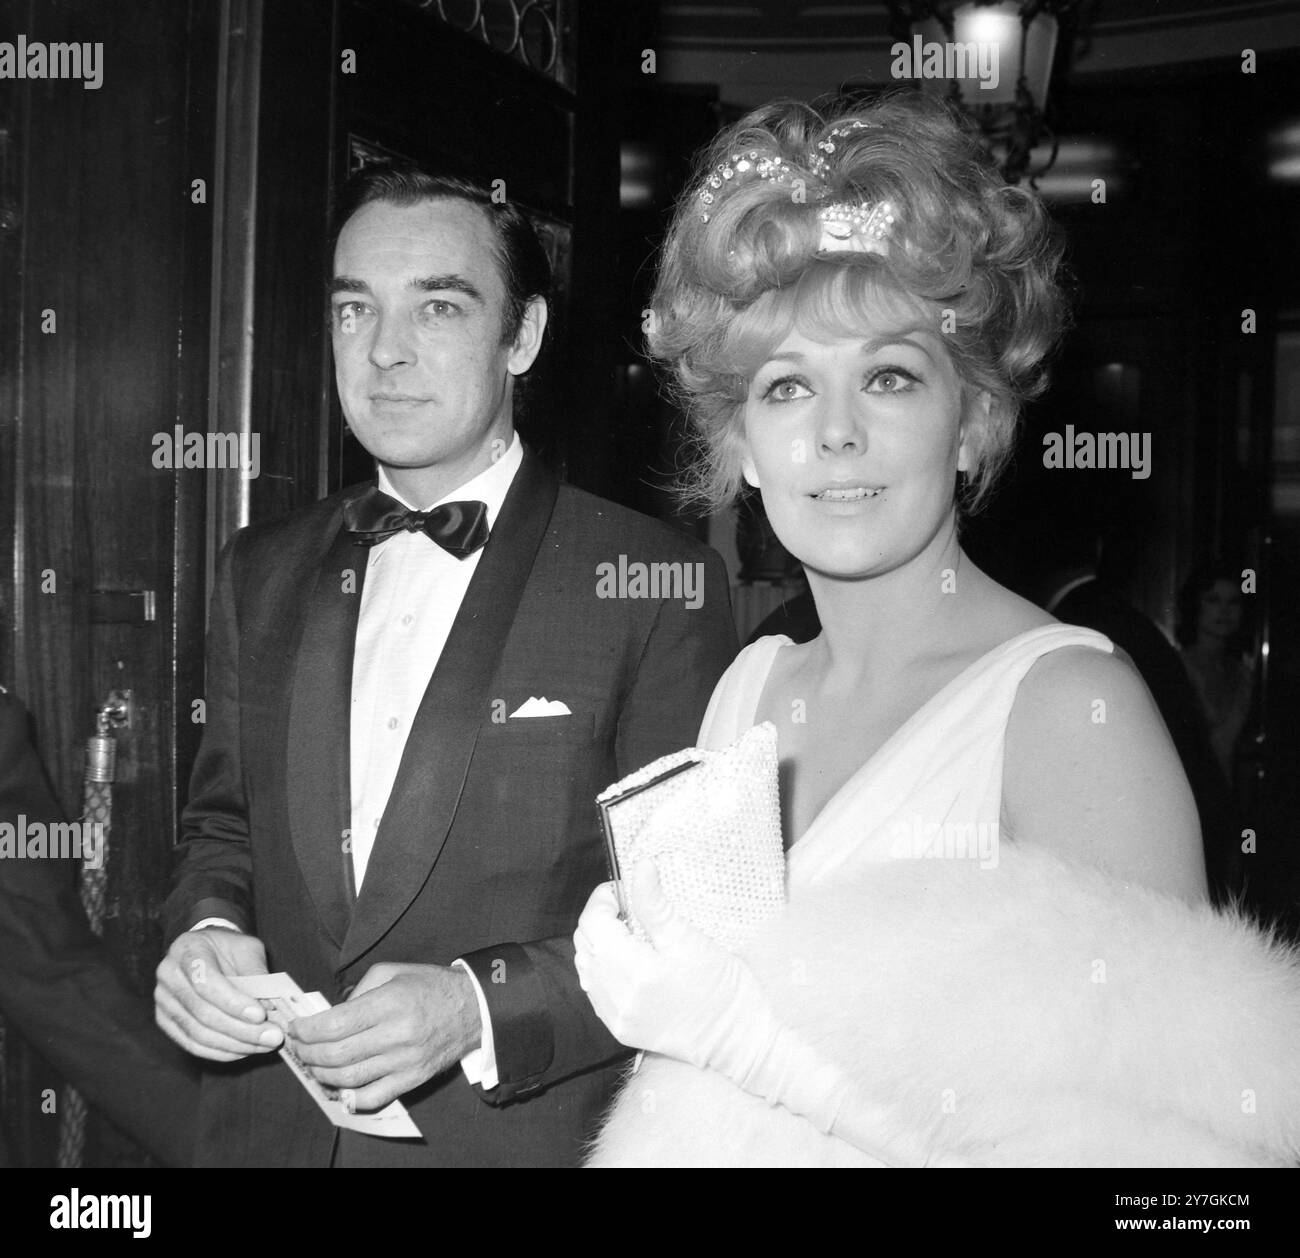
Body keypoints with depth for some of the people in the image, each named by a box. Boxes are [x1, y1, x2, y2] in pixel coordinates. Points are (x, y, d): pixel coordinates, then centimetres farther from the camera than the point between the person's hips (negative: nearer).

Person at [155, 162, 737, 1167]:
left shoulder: (656, 584, -12)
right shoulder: (261, 574, 4)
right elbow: (224, 822, 12)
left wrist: (478, 1007, -24)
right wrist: (209, 929, -8)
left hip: (528, 1135, -4)